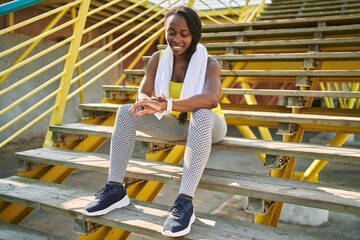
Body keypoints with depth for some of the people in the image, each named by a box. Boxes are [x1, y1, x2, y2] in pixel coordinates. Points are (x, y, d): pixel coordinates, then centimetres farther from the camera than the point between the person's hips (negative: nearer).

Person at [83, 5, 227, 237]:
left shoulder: (209, 63, -19)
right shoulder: (158, 58, -5)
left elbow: (211, 99, -38)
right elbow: (142, 94, -11)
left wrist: (165, 105, -48)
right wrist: (151, 103, -37)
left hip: (206, 124, -4)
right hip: (175, 124, 4)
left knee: (201, 115, -40)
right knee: (126, 112, -14)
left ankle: (185, 202, -42)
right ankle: (115, 189, -16)